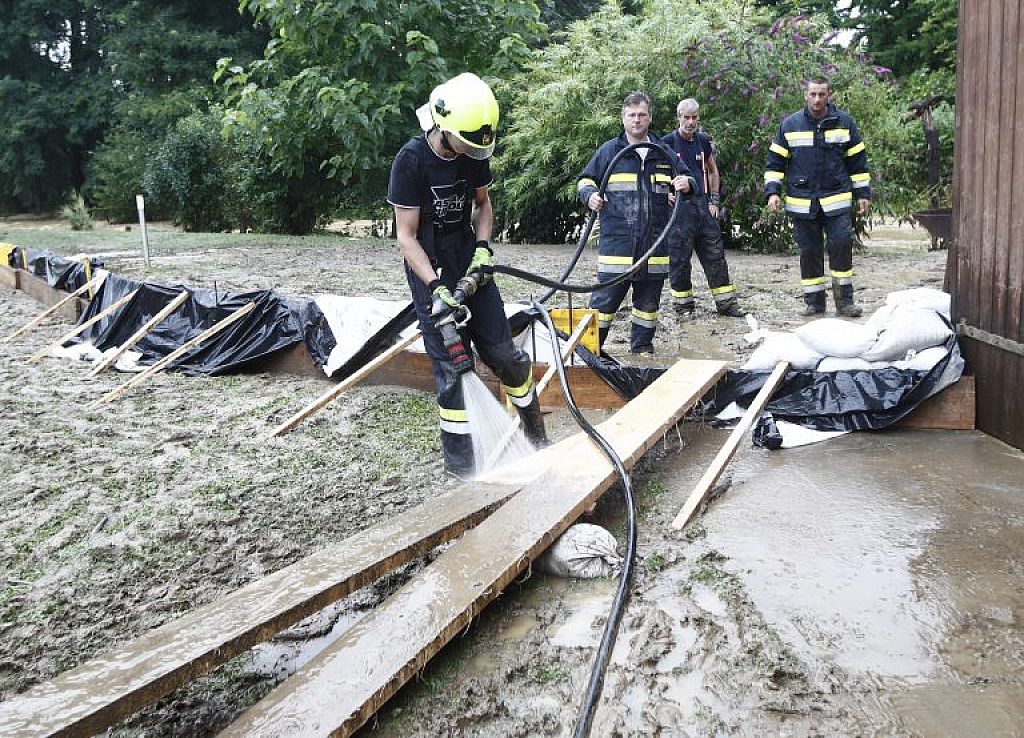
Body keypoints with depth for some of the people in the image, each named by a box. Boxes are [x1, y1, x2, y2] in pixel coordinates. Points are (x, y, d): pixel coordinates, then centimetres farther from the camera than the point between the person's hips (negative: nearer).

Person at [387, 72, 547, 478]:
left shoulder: (473, 153, -4)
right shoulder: (411, 161, -19)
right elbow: (406, 236, -17)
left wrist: (483, 248, -3)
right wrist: (436, 288, -27)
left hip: (470, 263, 5)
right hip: (430, 271, -4)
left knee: (503, 353, 4)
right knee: (452, 362, -5)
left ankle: (535, 433, 20)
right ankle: (459, 456, 9)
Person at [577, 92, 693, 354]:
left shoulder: (664, 153, 12)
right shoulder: (608, 151, 4)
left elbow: (686, 179, 23)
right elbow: (585, 180, 13)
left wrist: (687, 183, -1)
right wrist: (589, 194, -8)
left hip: (654, 242, 3)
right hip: (616, 241, -3)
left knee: (648, 300, 12)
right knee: (605, 297, -3)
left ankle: (643, 346, 24)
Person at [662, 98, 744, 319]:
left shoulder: (703, 141, 11)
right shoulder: (667, 142, -3)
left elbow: (713, 171, 20)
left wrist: (714, 200, 12)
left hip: (703, 204, 5)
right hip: (679, 207, -5)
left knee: (715, 254, 6)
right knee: (680, 257, -1)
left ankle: (726, 302, 12)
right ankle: (683, 304, 10)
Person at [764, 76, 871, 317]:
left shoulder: (844, 123, 4)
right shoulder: (790, 125, 4)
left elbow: (857, 161, 10)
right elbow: (775, 162, 8)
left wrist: (863, 193, 8)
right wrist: (773, 191, -4)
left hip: (837, 201, -1)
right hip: (802, 203, 1)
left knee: (841, 245, -8)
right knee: (809, 251, 5)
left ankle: (844, 299, 4)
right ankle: (814, 301, 15)